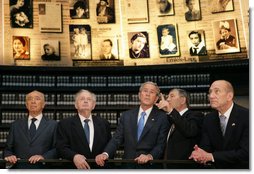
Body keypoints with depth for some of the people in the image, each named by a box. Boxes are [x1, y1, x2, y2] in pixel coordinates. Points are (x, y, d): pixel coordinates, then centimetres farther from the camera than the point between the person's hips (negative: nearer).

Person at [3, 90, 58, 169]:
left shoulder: (53, 125, 10)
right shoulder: (16, 125, 19)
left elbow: (58, 149, 4)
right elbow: (8, 148, 18)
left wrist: (43, 157, -12)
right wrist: (8, 156, -3)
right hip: (19, 169, 2)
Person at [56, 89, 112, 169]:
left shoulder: (104, 124, 14)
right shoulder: (65, 124, 7)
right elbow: (61, 147, -2)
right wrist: (74, 156, -18)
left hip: (99, 168, 2)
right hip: (76, 168, -1)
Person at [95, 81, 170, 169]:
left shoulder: (162, 117, -3)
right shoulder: (126, 115, 6)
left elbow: (161, 144, -9)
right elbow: (117, 139, 0)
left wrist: (150, 156, -27)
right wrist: (106, 154, -17)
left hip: (150, 166, -2)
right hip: (128, 165, 3)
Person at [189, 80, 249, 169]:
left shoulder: (246, 116, -18)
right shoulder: (209, 119, -2)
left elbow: (246, 152, -25)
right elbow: (206, 148, -4)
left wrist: (212, 156, -27)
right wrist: (199, 155, -26)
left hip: (242, 167, -4)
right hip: (219, 168, 4)